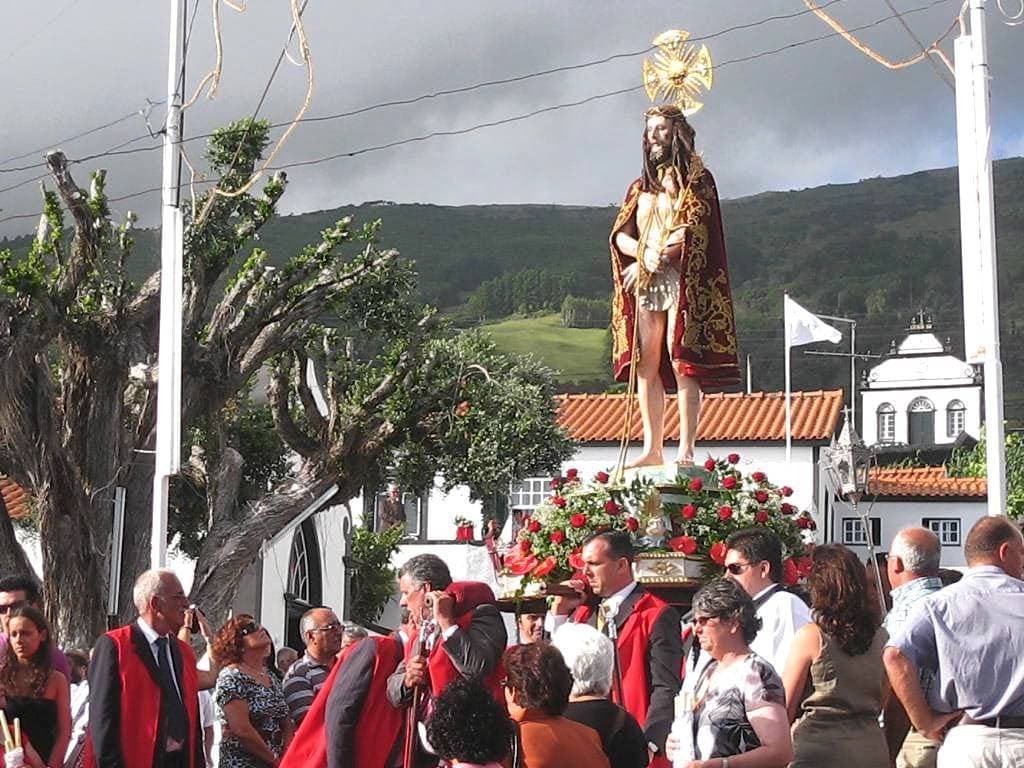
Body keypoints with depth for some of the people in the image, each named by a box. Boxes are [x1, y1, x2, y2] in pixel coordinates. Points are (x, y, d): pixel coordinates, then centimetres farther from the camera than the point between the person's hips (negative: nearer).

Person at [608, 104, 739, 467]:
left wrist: (646, 263, -11)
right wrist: (645, 252, -8)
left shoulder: (695, 179, 6)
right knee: (647, 364, -1)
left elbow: (691, 231, -9)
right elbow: (620, 235, 13)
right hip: (645, 284, 6)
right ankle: (652, 449, 1)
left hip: (680, 279, -6)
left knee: (680, 358, -13)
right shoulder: (641, 186, 23)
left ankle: (686, 450, -16)